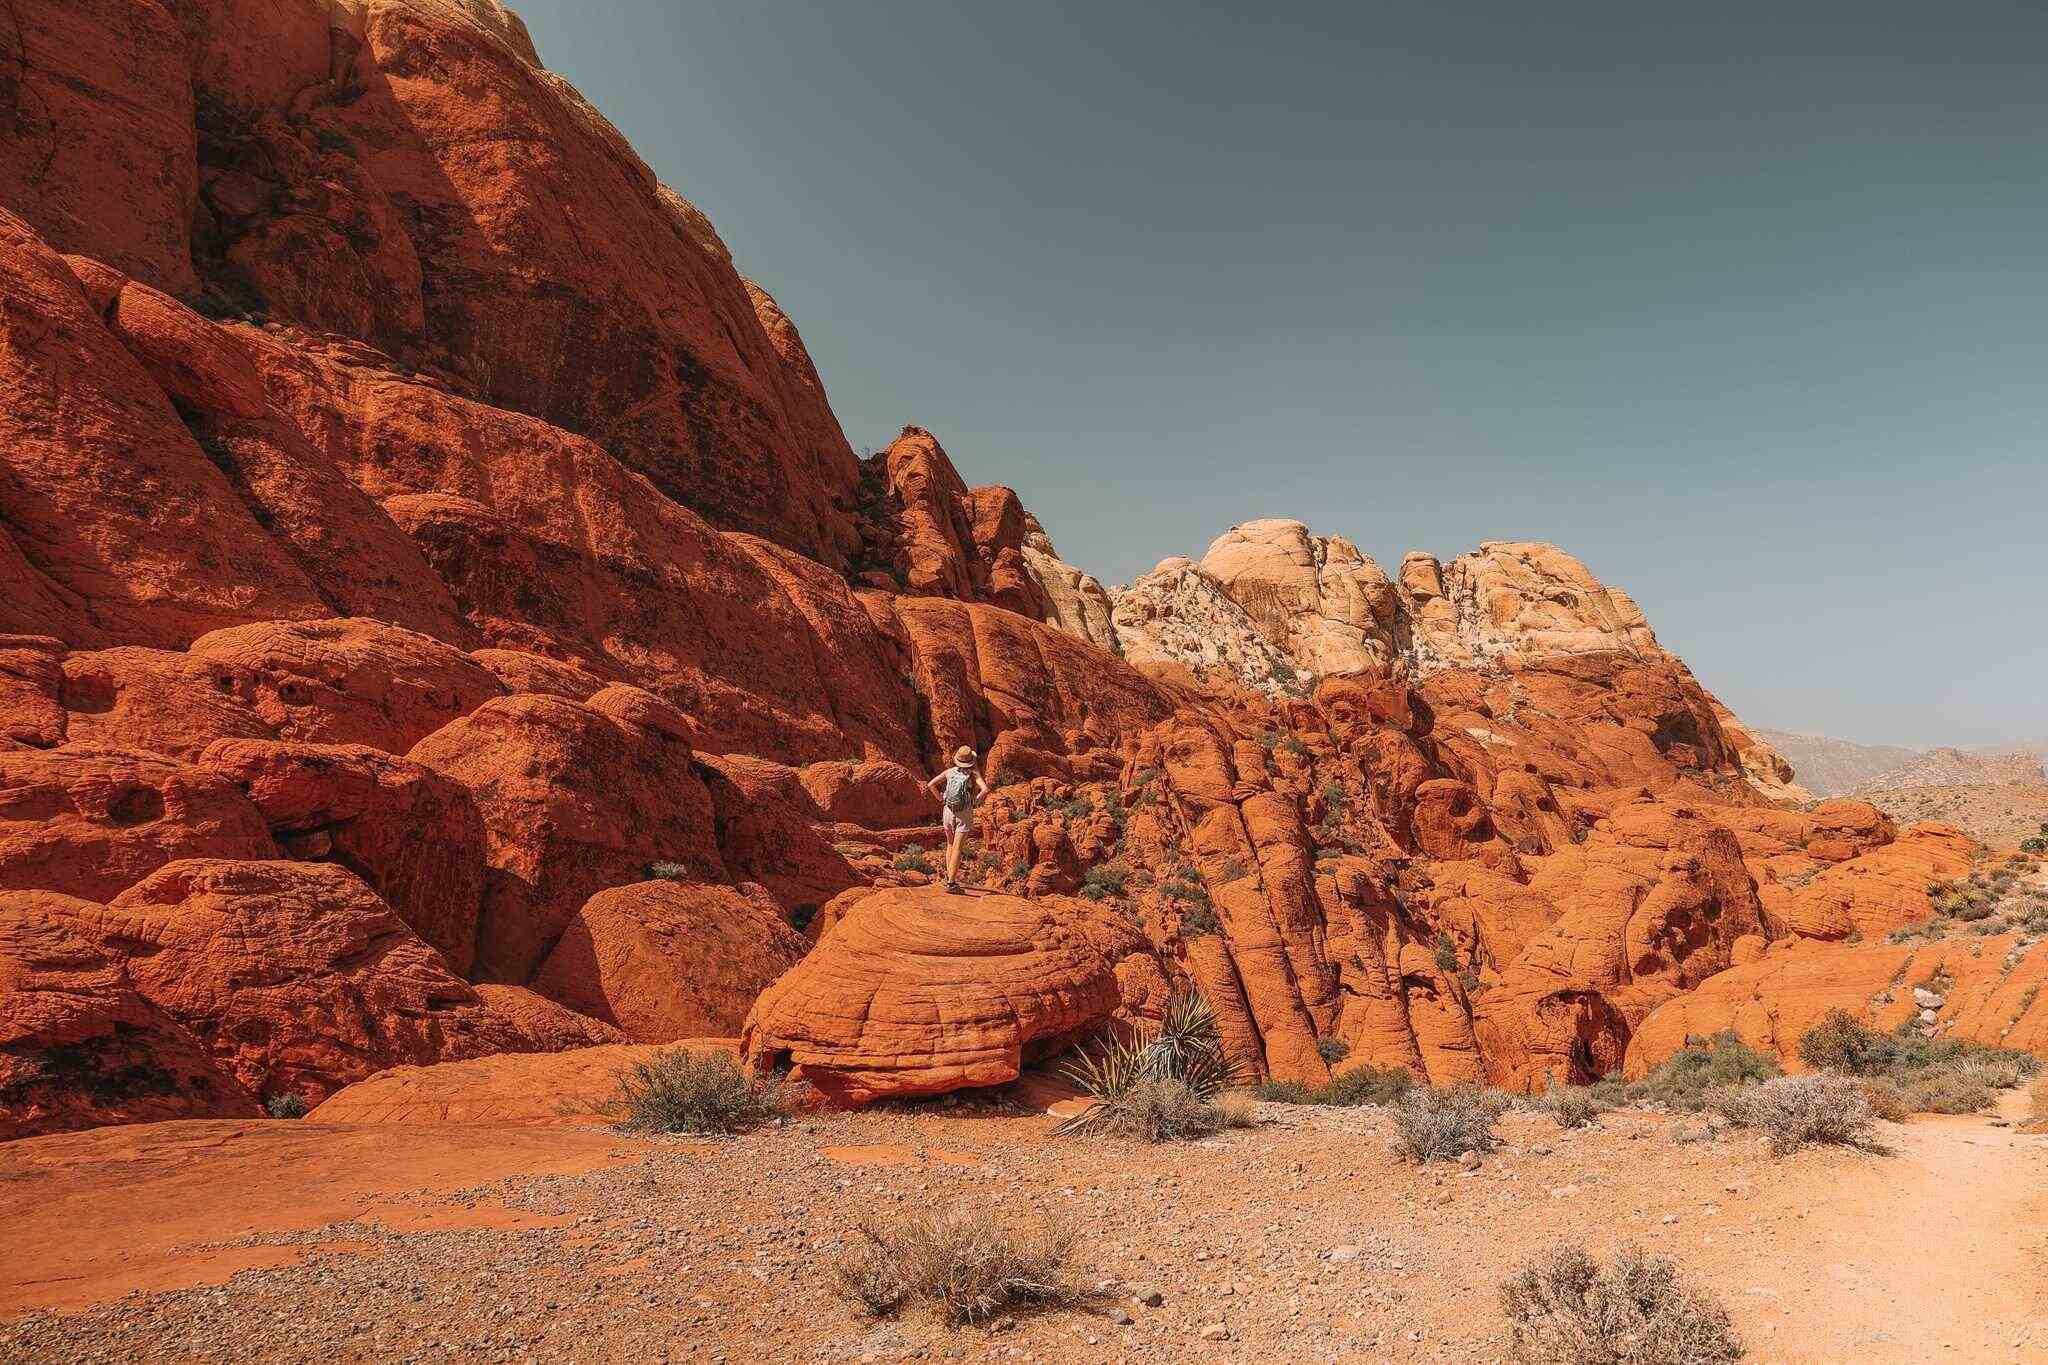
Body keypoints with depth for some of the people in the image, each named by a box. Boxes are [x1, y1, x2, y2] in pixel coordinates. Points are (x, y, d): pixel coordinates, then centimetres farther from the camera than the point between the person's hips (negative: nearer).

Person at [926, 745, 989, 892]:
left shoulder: (949, 772, 1)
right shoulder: (973, 774, -7)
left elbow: (930, 785, -4)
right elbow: (985, 790, -22)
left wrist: (941, 800, 3)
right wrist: (974, 800, -7)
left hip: (949, 812, 3)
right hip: (965, 815, -3)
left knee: (950, 845, 21)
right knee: (957, 849, -6)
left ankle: (949, 876, 21)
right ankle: (951, 882, -13)